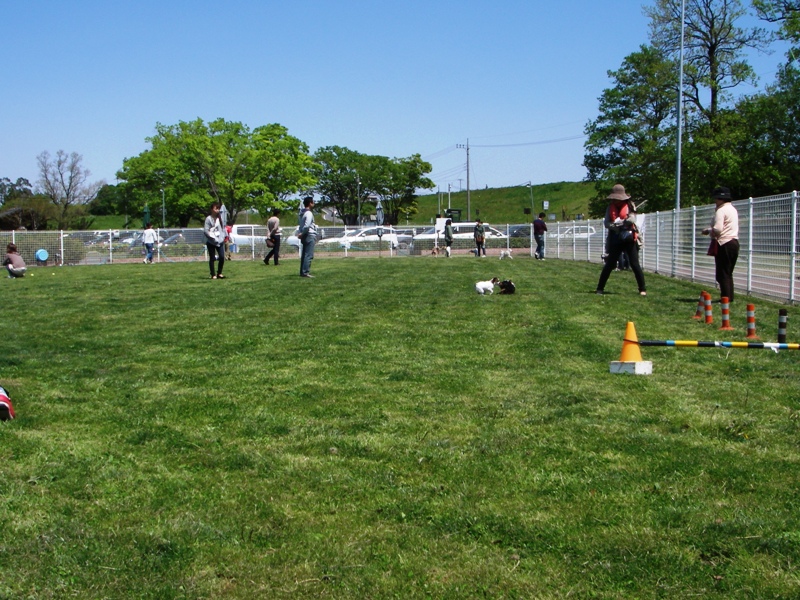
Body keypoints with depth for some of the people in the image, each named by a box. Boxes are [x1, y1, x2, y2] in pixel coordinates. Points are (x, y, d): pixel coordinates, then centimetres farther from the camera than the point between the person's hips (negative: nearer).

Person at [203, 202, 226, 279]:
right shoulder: (208, 219, -8)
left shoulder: (219, 218, 10)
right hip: (211, 242, -5)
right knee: (212, 258, 2)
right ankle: (213, 275, 8)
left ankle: (219, 273, 12)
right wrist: (212, 236, -15)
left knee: (222, 257, -2)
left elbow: (223, 228, 17)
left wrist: (223, 237, 5)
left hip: (220, 241, 5)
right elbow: (205, 230, -11)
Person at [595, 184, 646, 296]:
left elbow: (632, 219, -12)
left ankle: (642, 289, 2)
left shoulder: (629, 206, -1)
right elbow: (606, 223, 0)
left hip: (629, 239, -2)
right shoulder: (610, 208, 7)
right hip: (615, 240, 2)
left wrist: (619, 222, -26)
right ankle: (600, 288, 11)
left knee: (635, 264, -4)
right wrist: (614, 225, -21)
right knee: (609, 264, 4)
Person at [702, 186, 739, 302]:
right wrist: (711, 231, 16)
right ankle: (729, 296, 15)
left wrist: (708, 231, -3)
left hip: (724, 244, -9)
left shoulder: (721, 210, -12)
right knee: (728, 273, 14)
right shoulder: (733, 209, 18)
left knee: (722, 273, -5)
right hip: (734, 242, 9)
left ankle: (726, 297, -7)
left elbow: (717, 229, -20)